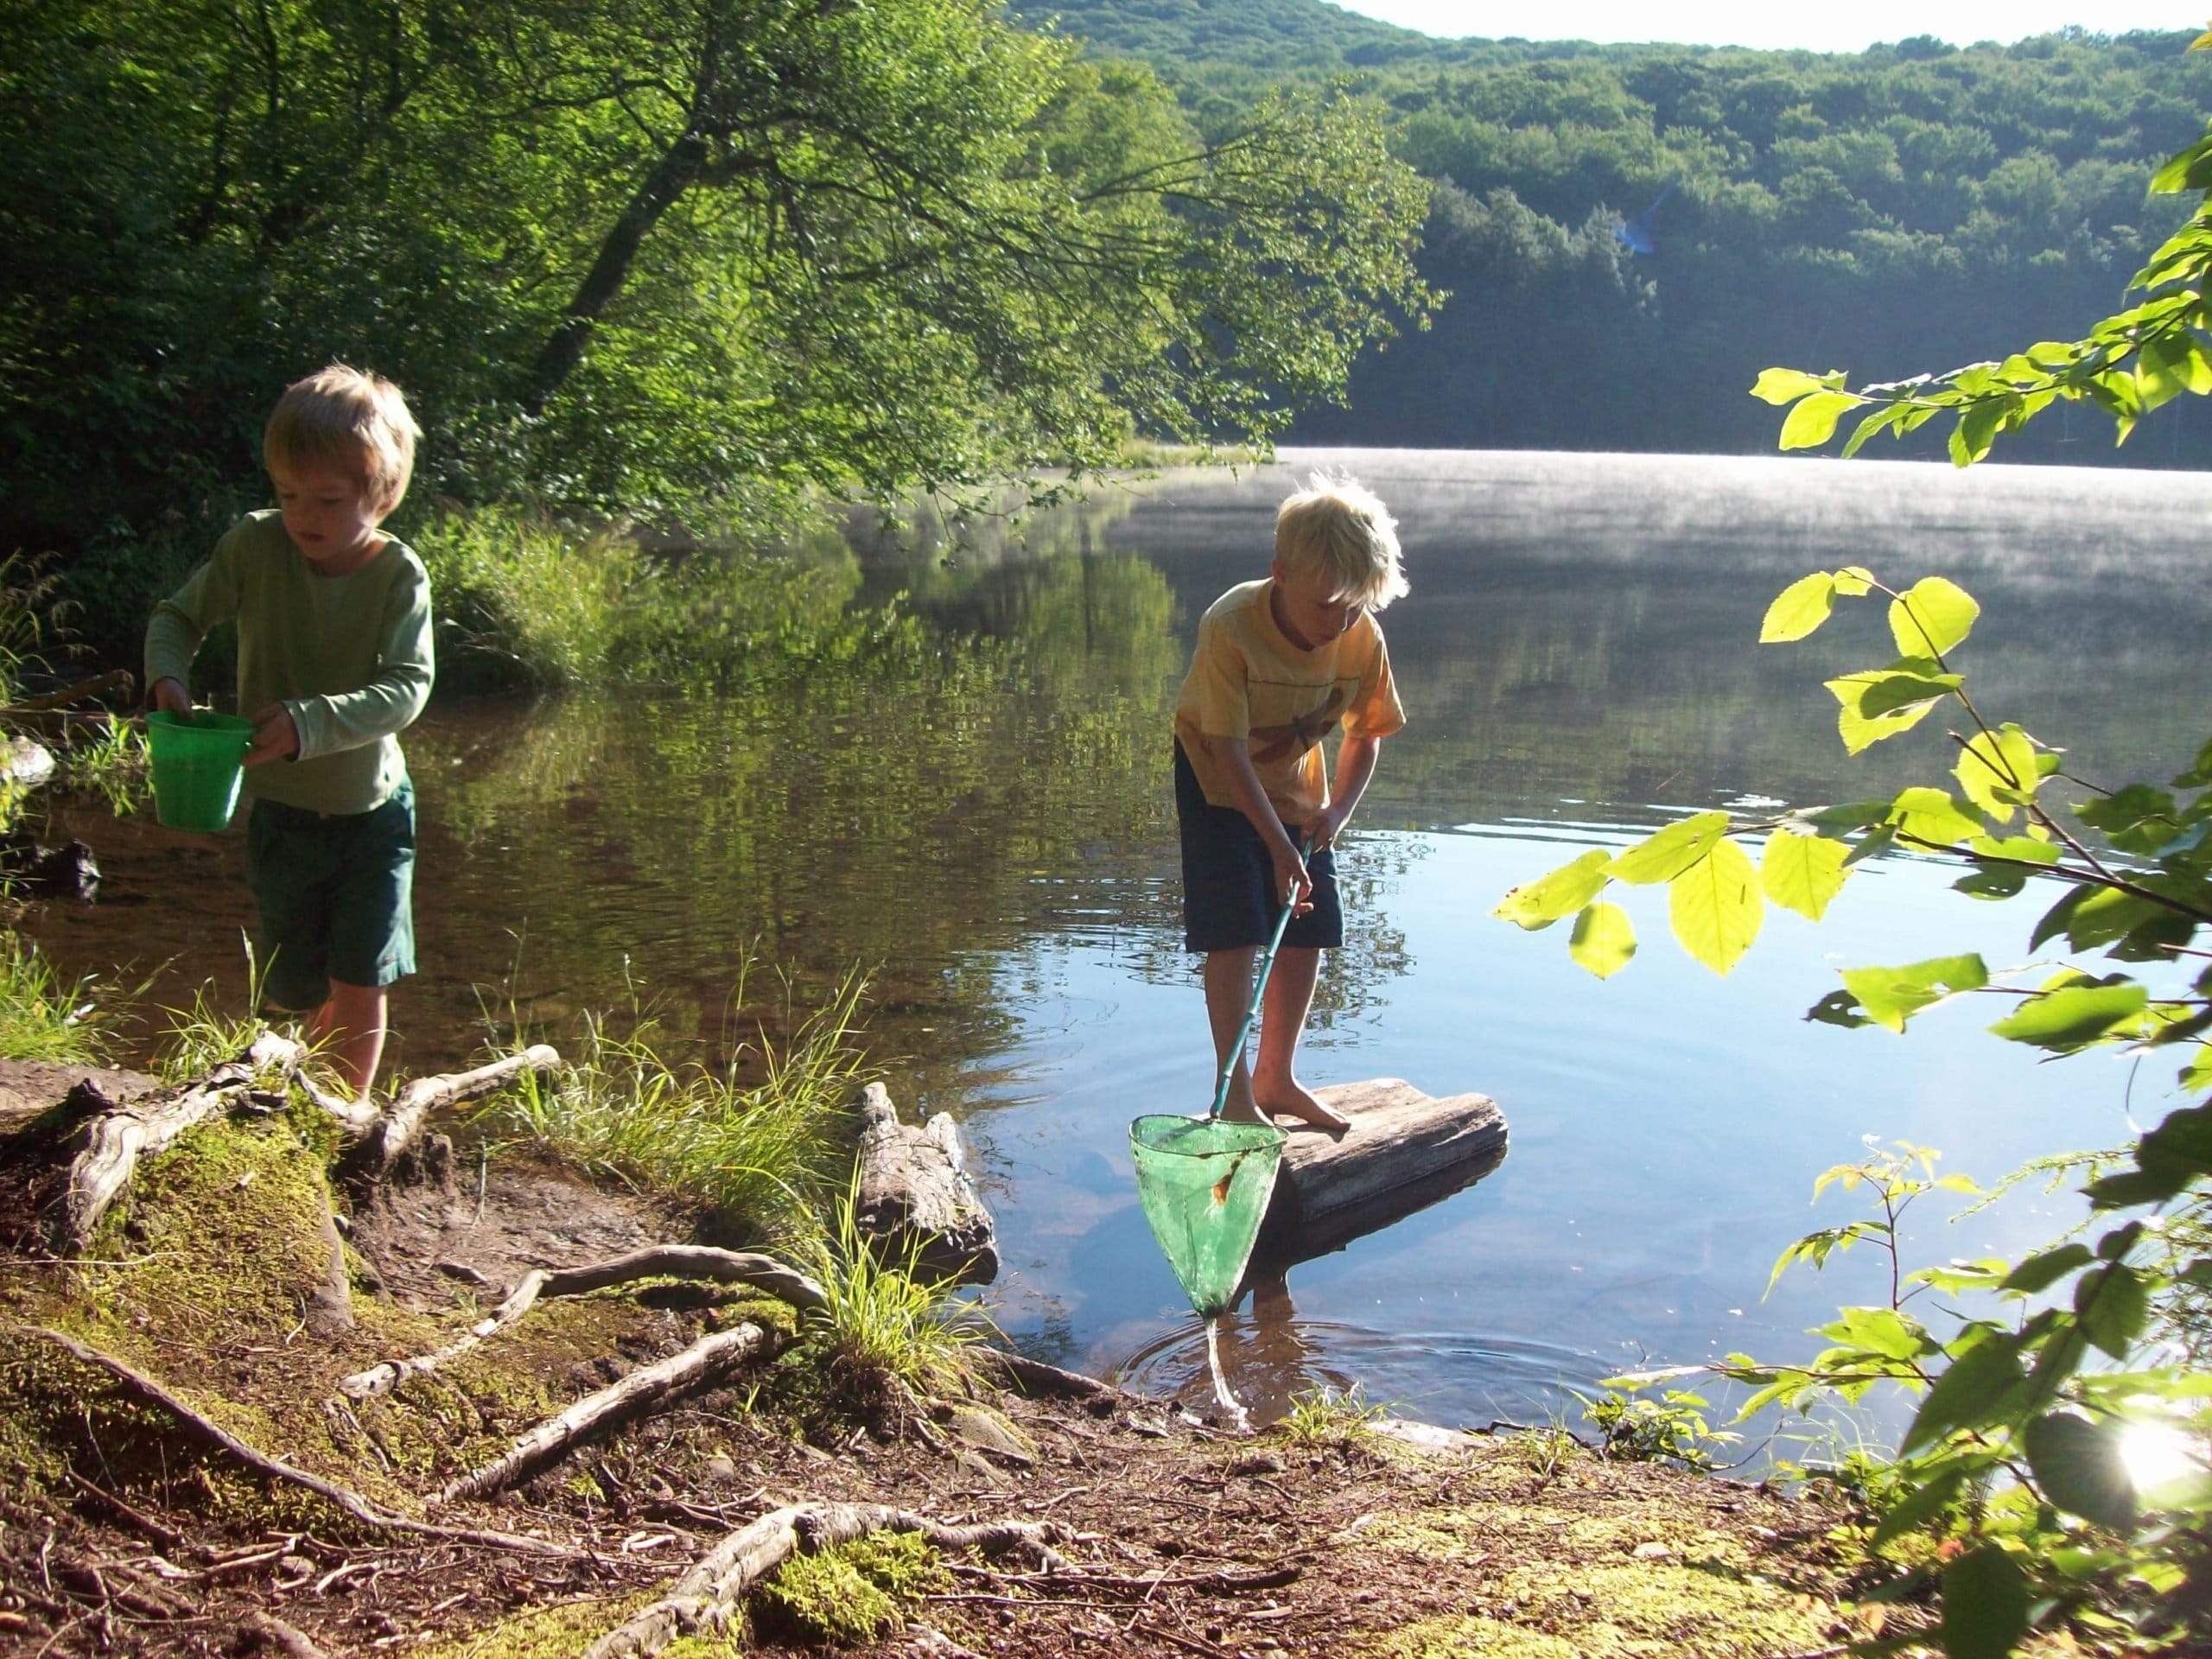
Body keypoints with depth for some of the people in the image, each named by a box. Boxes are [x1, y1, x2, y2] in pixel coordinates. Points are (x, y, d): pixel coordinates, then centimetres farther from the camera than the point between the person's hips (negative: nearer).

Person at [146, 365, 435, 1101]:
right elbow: (177, 616, 1)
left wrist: (310, 722, -39)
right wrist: (168, 677, -20)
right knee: (303, 991, 12)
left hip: (373, 810, -2)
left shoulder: (398, 573, -18)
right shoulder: (254, 545, -13)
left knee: (361, 990, -4)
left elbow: (406, 689, -26)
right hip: (281, 812, 2)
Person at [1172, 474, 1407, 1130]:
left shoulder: (1362, 639, -18)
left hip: (1297, 786, 5)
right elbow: (1229, 751, -29)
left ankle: (1276, 1077, 22)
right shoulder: (1230, 628, -32)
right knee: (1236, 934, -11)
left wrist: (1336, 810, -21)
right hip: (1218, 785, -5)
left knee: (1308, 932, 6)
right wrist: (1278, 847, -32)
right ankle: (1235, 1090, 0)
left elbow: (1365, 733, -4)